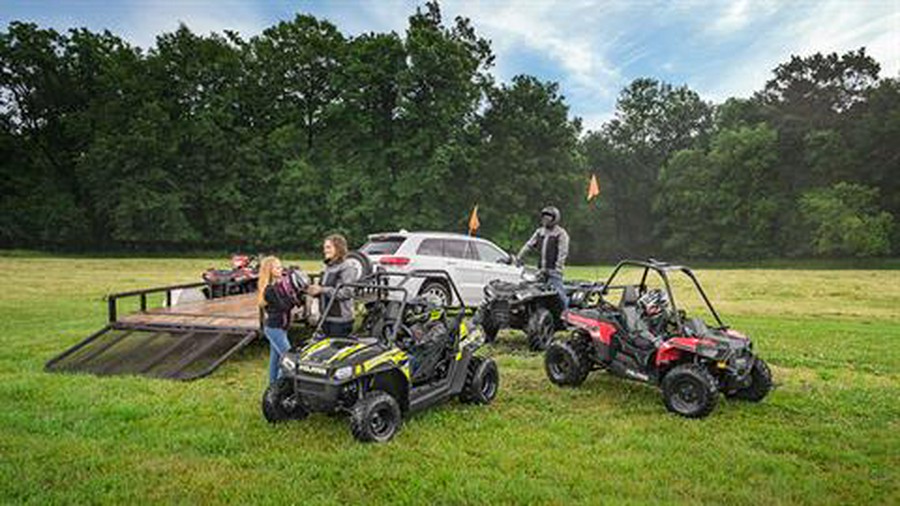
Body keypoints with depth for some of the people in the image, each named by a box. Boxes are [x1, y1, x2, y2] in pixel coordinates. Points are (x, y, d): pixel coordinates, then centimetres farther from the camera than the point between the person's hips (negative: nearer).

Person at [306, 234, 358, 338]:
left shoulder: (347, 269, -12)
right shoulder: (328, 268, 15)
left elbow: (347, 292, -23)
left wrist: (322, 290, -23)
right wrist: (315, 291, 2)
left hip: (340, 320, -8)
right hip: (327, 318, 8)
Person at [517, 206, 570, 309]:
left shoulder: (561, 233, -2)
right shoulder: (540, 231, 17)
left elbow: (563, 253, -8)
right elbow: (529, 245, 14)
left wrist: (557, 269, -15)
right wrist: (518, 258, 4)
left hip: (553, 270, -6)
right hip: (542, 269, 6)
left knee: (558, 292, -11)